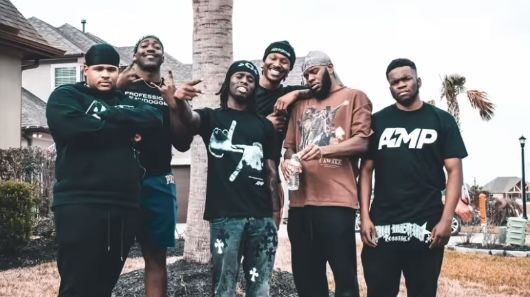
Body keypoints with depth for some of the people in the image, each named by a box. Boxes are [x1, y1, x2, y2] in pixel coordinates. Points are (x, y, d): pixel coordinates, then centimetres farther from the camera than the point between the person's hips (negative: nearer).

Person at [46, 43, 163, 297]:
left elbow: (153, 119, 2)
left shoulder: (126, 102, 21)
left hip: (124, 206, 6)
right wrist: (126, 128, -5)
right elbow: (74, 126, -16)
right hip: (80, 205, -5)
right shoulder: (66, 96, 5)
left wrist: (108, 115, -9)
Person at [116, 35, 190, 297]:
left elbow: (182, 143, 8)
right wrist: (117, 86, -15)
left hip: (157, 182, 3)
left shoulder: (170, 93, 16)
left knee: (156, 257, 5)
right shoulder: (120, 83, 8)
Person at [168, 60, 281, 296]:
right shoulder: (212, 117, 10)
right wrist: (179, 102, -38)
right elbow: (188, 118, -14)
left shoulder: (264, 125, 18)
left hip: (261, 217, 3)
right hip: (225, 215, -3)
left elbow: (271, 172, 14)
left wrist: (275, 214, 4)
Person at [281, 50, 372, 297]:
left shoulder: (354, 98, 7)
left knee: (344, 275, -5)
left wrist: (323, 150, -21)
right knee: (305, 276, 9)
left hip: (336, 200, -5)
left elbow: (362, 142, -5)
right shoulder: (300, 105, 24)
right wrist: (288, 160, -2)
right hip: (300, 201, 6)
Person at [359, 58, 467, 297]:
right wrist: (365, 216, -3)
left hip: (426, 225, -1)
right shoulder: (378, 121, 7)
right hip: (381, 225, 1)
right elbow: (366, 170, 7)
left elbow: (454, 171, 1)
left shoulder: (441, 120, 4)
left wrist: (446, 219, -9)